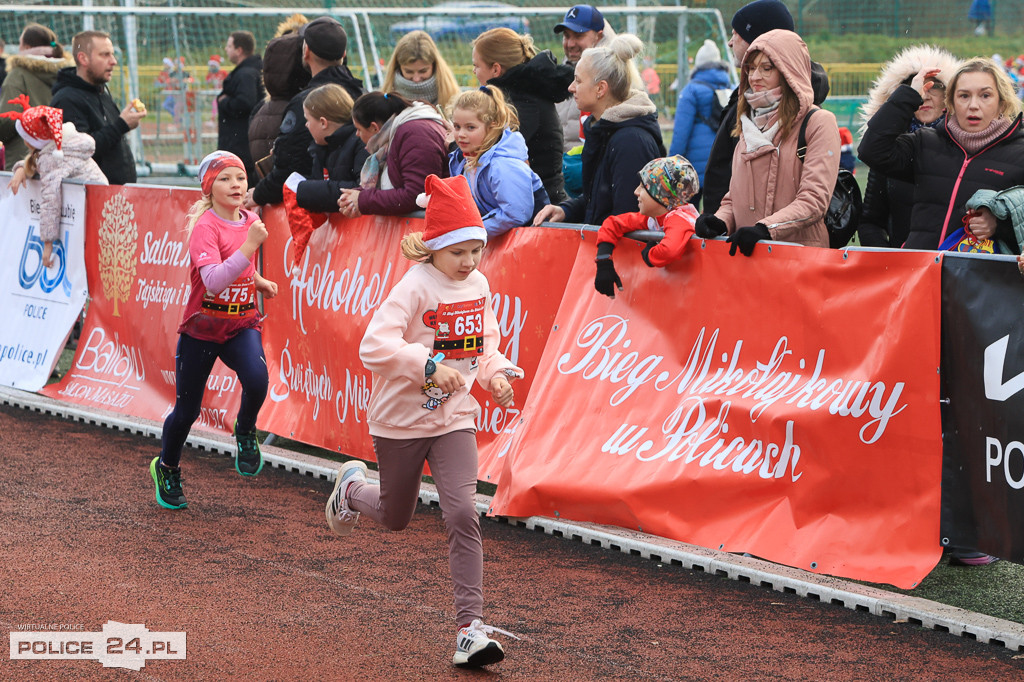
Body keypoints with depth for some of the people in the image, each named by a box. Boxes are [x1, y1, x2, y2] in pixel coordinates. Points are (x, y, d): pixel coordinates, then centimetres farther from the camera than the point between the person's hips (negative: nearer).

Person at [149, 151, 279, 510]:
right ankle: (166, 468, 36)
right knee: (187, 410, 8)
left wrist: (259, 282, 9)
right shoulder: (205, 227, -17)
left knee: (257, 379, -27)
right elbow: (214, 281, -32)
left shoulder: (249, 220, 3)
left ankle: (245, 431, 5)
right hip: (201, 328, -4)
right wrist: (250, 245, -36)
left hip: (242, 324, 4)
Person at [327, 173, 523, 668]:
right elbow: (374, 347, -29)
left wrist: (497, 375, -4)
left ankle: (470, 628, -12)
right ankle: (352, 486, 53)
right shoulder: (415, 286, -19)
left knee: (462, 514, -14)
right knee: (394, 518, 17)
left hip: (454, 417, 3)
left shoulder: (479, 286, 1)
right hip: (401, 418, -3)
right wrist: (430, 366, -38)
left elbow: (486, 346, 16)